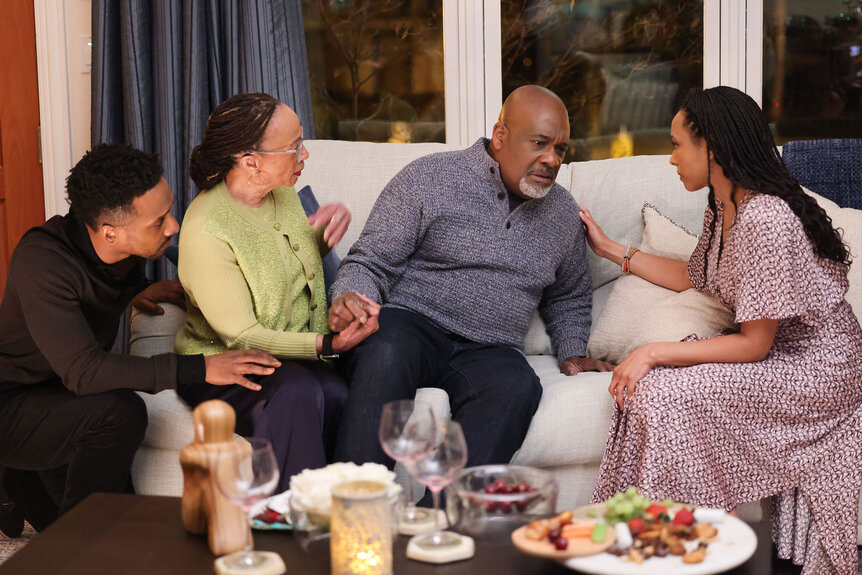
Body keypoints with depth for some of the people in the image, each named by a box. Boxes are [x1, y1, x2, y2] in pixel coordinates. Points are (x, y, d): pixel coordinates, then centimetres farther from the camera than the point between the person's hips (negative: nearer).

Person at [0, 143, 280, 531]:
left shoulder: (125, 251, -7)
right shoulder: (41, 262, -31)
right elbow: (82, 370, -38)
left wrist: (135, 291, -4)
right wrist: (199, 369, -42)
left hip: (57, 392, 8)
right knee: (120, 412, -31)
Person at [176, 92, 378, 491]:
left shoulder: (282, 193, 5)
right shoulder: (206, 230, -20)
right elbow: (241, 336, -20)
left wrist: (329, 227, 3)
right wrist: (328, 344, -31)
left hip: (298, 358, 6)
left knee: (336, 393, -28)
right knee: (297, 395, -36)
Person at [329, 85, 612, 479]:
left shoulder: (563, 213, 18)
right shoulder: (428, 179, 2)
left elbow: (570, 298, 35)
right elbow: (371, 263, 0)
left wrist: (572, 352, 16)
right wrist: (349, 298, -23)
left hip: (488, 352, 3)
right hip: (410, 325, -3)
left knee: (519, 387, -34)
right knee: (387, 354, -39)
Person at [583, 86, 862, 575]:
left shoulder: (765, 220, -24)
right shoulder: (721, 212, 6)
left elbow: (754, 345, -22)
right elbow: (694, 278, 24)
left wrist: (653, 354, -20)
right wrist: (610, 248, 22)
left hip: (817, 366, -9)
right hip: (779, 355, 9)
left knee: (661, 394, -23)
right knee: (651, 384, -11)